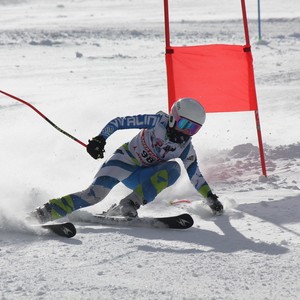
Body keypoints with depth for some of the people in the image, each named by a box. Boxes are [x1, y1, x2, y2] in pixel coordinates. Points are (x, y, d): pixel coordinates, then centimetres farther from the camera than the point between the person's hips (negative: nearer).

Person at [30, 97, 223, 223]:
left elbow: (195, 176, 10)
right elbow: (120, 122, -16)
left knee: (173, 169, -24)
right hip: (125, 159, -4)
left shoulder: (185, 148, -3)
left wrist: (211, 197, 3)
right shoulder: (159, 121, -16)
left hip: (140, 179, 4)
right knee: (95, 193, -28)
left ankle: (129, 205, -32)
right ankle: (44, 214, -30)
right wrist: (100, 139, -28)